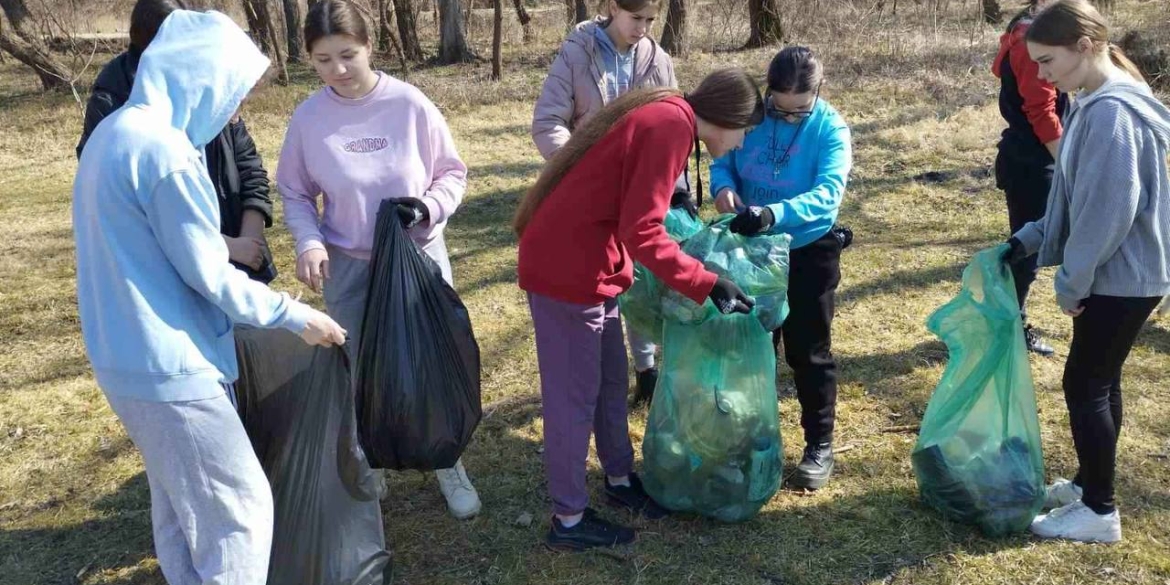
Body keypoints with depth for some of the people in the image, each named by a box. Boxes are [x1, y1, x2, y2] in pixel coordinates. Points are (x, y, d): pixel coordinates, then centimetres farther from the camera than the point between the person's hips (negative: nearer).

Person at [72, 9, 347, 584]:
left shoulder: (113, 131, 9)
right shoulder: (165, 150, -22)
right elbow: (208, 275, -17)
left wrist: (222, 244, 21)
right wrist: (297, 317, -8)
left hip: (124, 357, 10)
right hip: (166, 366, -10)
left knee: (180, 500, 22)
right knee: (239, 507, 1)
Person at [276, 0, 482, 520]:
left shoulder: (409, 104, -12)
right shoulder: (308, 117, -9)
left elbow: (452, 173, -3)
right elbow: (295, 193, 2)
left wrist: (428, 208, -22)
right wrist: (308, 242, -16)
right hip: (347, 267, 1)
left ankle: (449, 466, 29)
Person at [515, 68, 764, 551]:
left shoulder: (663, 115, 11)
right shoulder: (671, 128, -19)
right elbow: (642, 234, -24)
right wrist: (709, 284, -22)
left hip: (581, 261, 10)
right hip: (566, 268, -10)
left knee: (610, 379, 19)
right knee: (575, 393, 2)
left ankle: (619, 479, 37)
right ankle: (569, 521, 16)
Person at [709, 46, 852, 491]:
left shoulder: (831, 129, -18)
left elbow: (828, 193, -30)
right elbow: (722, 162, 0)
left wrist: (775, 213, -47)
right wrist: (724, 186, -25)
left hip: (809, 252, -4)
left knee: (808, 353, 5)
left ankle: (819, 444, 21)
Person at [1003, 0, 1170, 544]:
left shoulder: (1111, 111, -24)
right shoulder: (1091, 104, 7)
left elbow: (1109, 210, -24)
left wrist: (1071, 280, -15)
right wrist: (1030, 237, 9)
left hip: (1123, 275, -9)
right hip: (1121, 271, 9)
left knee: (1085, 383, 0)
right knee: (1101, 379, 18)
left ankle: (1100, 511, 14)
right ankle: (1090, 482, 33)